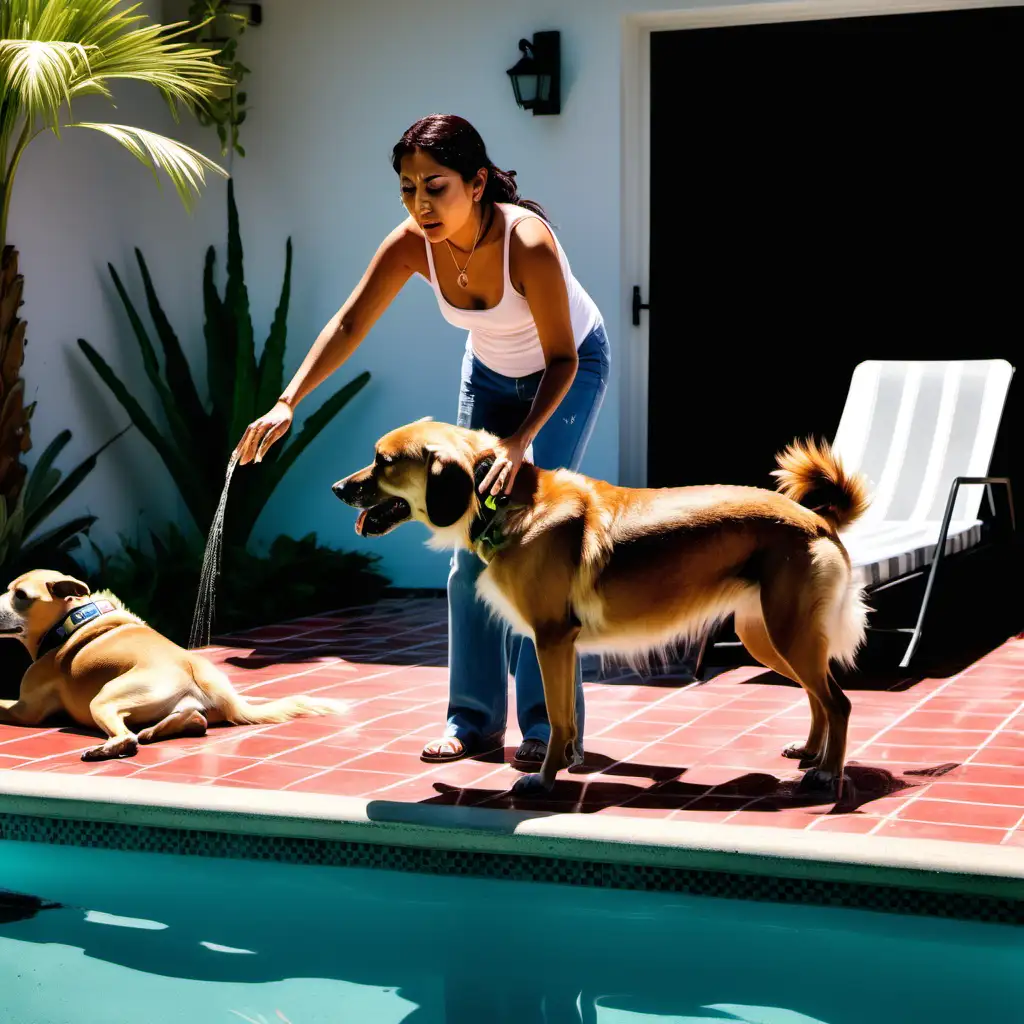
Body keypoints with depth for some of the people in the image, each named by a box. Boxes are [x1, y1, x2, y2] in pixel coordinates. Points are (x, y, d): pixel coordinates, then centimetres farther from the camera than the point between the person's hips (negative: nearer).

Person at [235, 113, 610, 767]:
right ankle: (475, 719, 8)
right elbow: (349, 326, -19)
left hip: (570, 370, -5)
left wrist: (521, 440, -41)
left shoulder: (527, 243, -37)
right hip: (491, 371, 5)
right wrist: (286, 405, -31)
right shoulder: (413, 245, -24)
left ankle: (550, 725, -11)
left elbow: (562, 358, -29)